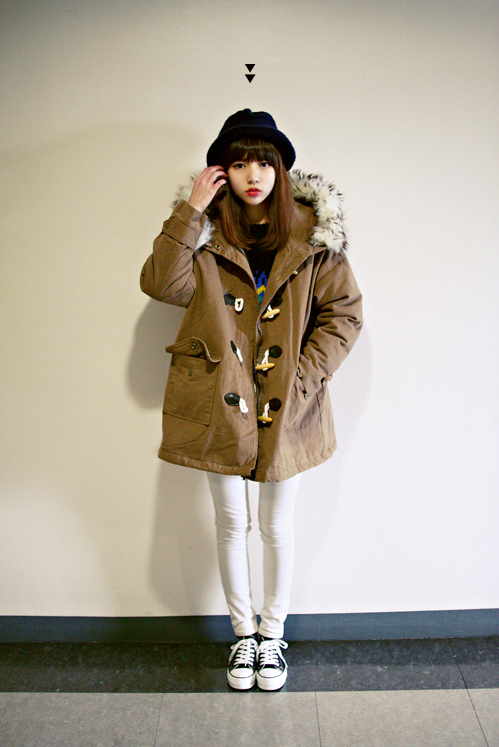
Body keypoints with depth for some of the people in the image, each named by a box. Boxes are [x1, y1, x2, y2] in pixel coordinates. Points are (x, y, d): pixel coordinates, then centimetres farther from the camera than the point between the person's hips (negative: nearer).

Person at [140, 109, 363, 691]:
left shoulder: (313, 233, 0)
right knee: (232, 523, 15)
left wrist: (304, 377, -10)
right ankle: (244, 633, 38)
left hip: (287, 407, 0)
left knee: (277, 526, 13)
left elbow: (345, 312, -1)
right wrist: (189, 210, -18)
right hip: (219, 403, 1)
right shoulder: (205, 232, 1)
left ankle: (273, 634, 37)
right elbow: (160, 284, -16)